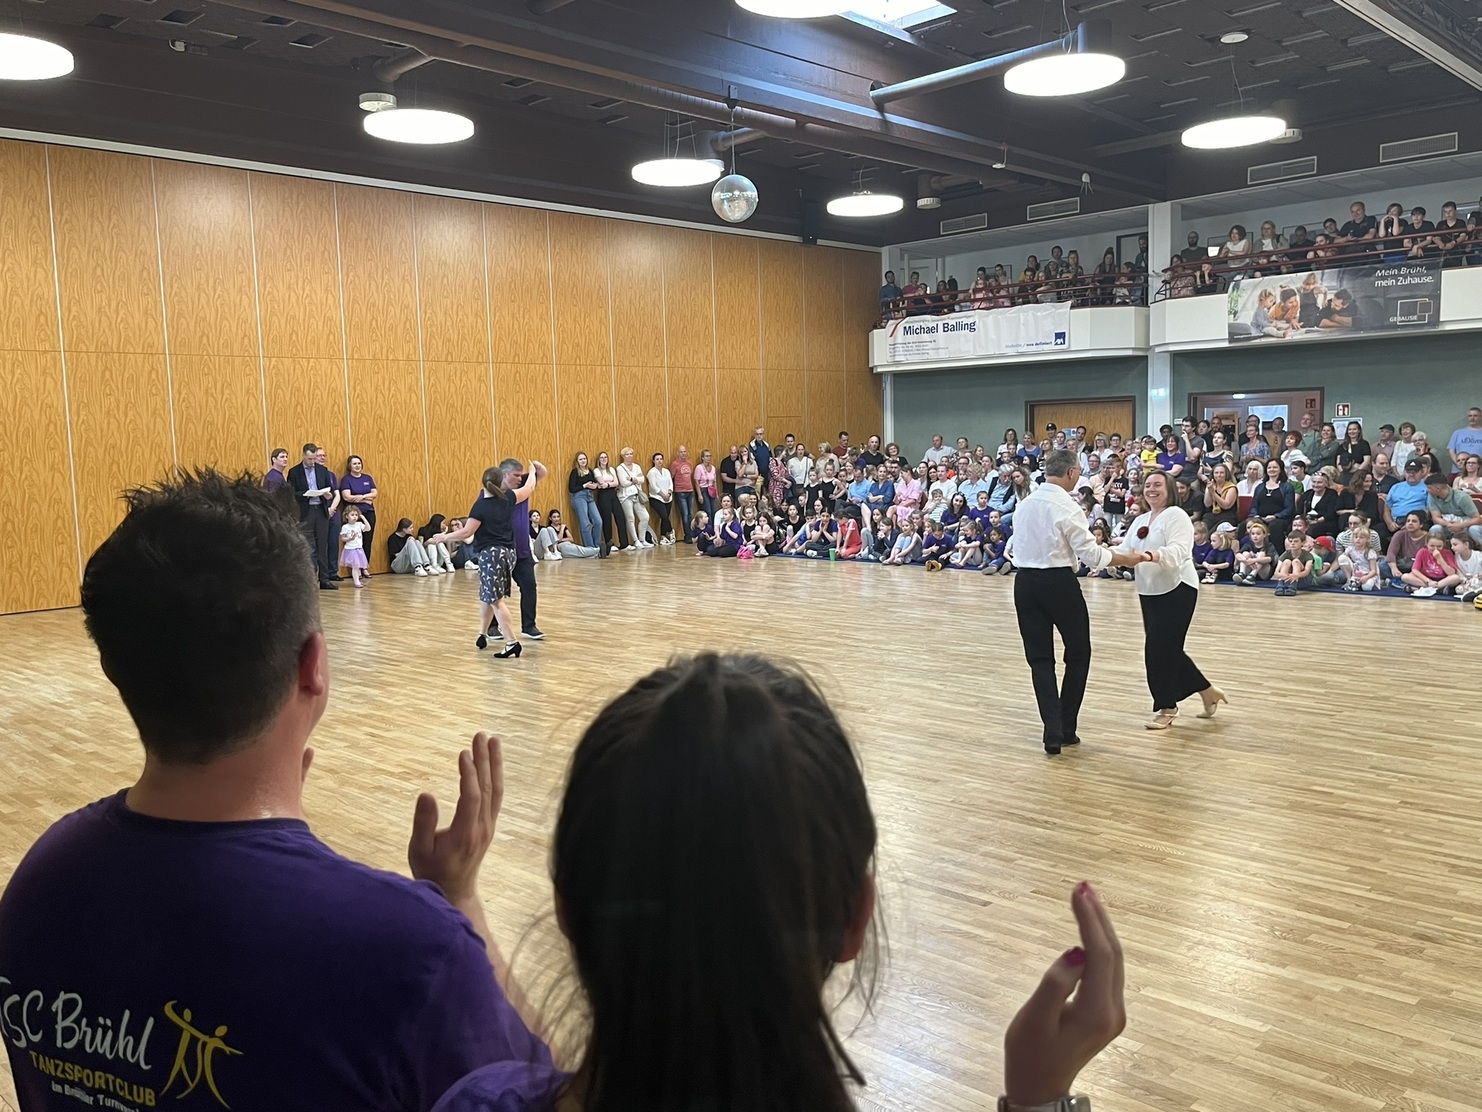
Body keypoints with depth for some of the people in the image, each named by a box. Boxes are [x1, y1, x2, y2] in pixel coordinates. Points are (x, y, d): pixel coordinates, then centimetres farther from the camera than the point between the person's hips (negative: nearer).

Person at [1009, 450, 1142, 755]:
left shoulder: (1024, 505, 6)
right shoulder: (1067, 508, -13)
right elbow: (1091, 554, -12)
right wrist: (1126, 559, 0)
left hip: (1025, 582, 5)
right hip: (1058, 583, -5)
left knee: (1040, 657, 8)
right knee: (1078, 653, 13)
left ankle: (1053, 732, 2)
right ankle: (1065, 727, 15)